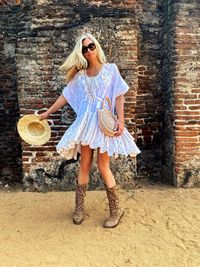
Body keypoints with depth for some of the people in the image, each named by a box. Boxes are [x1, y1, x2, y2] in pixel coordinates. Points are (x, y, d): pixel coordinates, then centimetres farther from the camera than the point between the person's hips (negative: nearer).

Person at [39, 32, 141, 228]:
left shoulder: (110, 69, 4)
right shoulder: (79, 75, 10)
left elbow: (119, 96, -1)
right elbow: (66, 96, 13)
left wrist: (120, 119, -11)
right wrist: (47, 112, 12)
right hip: (86, 122, 3)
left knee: (103, 166, -3)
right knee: (84, 165, 5)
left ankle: (116, 209, 13)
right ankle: (79, 208, 18)